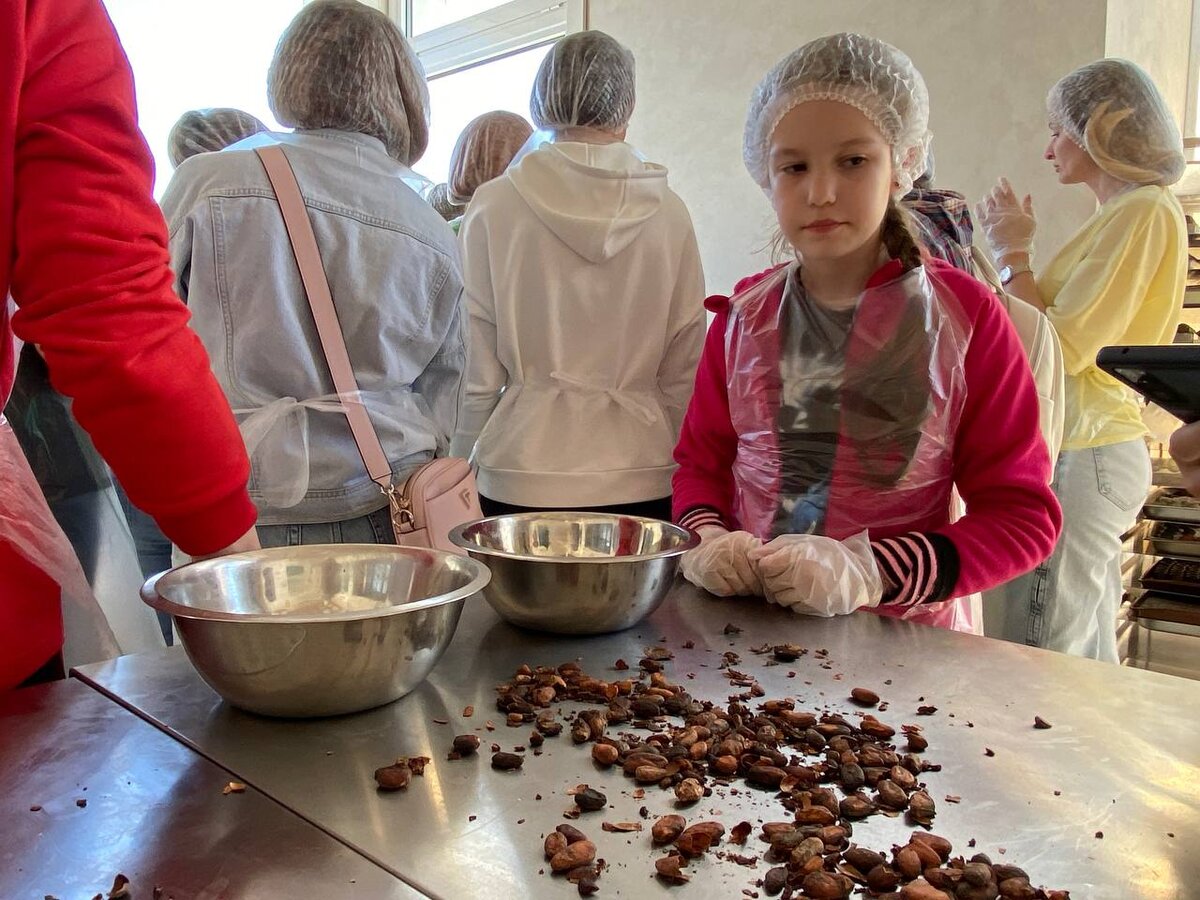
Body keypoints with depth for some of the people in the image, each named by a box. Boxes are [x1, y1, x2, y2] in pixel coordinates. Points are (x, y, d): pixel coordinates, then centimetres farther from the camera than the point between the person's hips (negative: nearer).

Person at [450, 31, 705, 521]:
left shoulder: (493, 206, -4)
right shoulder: (669, 212, -1)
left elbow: (477, 370, -2)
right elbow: (683, 371, 4)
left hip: (525, 470, -1)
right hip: (642, 476, 2)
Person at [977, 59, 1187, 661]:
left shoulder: (1143, 211, -12)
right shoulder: (1127, 212, 18)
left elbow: (1058, 350, -19)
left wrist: (1012, 255, -8)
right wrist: (1013, 247, 14)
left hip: (1082, 459, -10)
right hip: (1099, 452, 10)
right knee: (1088, 663, 16)